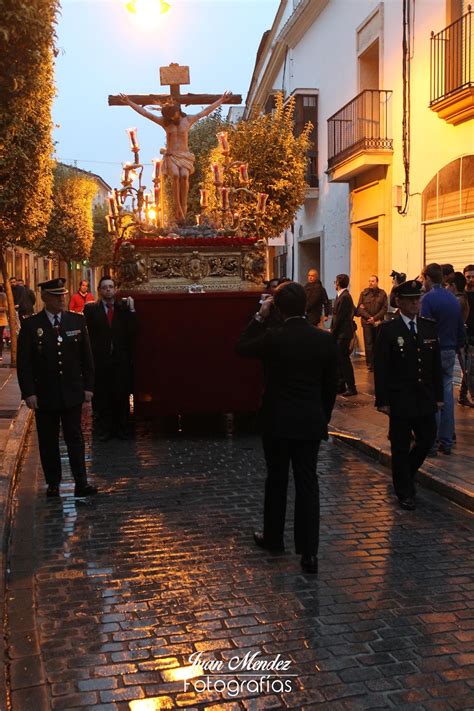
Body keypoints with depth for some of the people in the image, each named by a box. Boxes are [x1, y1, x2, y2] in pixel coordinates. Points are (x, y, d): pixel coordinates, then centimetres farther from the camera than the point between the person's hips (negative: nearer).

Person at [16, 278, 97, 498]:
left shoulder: (77, 321, 3)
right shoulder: (31, 325, -4)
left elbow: (86, 356, 6)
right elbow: (23, 363, -4)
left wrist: (88, 386, 1)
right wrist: (29, 393, -10)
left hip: (72, 392, 1)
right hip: (45, 394, -1)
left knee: (75, 438, 3)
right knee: (48, 441, 8)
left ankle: (81, 483, 6)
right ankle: (53, 483, 20)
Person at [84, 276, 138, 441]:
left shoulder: (124, 307, 6)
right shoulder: (91, 309, 2)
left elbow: (132, 331, -3)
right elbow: (88, 334, -2)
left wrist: (131, 310, -10)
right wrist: (91, 355, -10)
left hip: (121, 359, 1)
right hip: (100, 360, -1)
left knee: (122, 396, 6)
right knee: (101, 396, 5)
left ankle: (121, 428, 19)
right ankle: (105, 428, 18)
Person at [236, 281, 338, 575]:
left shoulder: (272, 338, -14)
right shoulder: (325, 340, -4)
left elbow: (241, 347, 5)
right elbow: (331, 386, 4)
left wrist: (259, 317, 2)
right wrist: (323, 418, 16)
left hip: (277, 421, -2)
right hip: (311, 423, 2)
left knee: (277, 480, 15)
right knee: (308, 483, 6)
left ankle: (273, 538, 32)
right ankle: (309, 552, 6)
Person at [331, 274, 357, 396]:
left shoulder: (345, 297, -16)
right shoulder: (341, 296, 13)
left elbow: (340, 317, -18)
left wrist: (333, 332, -12)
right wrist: (332, 330, 9)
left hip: (343, 334, -9)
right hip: (339, 334, 9)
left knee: (344, 359, -5)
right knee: (339, 359, 13)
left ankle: (351, 387, 1)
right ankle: (341, 386, 20)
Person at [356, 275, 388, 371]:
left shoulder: (382, 293, 5)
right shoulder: (364, 293, 6)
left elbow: (384, 308, -1)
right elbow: (360, 308, 0)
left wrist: (375, 318, -11)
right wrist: (369, 318, -11)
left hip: (378, 322, 0)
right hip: (367, 322, 0)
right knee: (368, 343, -3)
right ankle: (370, 364, 0)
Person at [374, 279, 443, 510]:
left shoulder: (429, 327, 6)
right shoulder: (388, 330, -8)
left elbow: (436, 365, 9)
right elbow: (380, 368, -9)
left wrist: (438, 395, 7)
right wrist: (382, 401, -12)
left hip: (425, 399, 5)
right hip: (400, 399, -4)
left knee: (427, 440, 11)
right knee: (401, 447, 6)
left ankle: (405, 473, 37)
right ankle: (405, 492, 21)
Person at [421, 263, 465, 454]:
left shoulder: (428, 298, -12)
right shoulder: (453, 299, 10)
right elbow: (461, 330, 13)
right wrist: (457, 348, 19)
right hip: (450, 353, 7)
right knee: (447, 396, 10)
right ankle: (446, 441, 17)